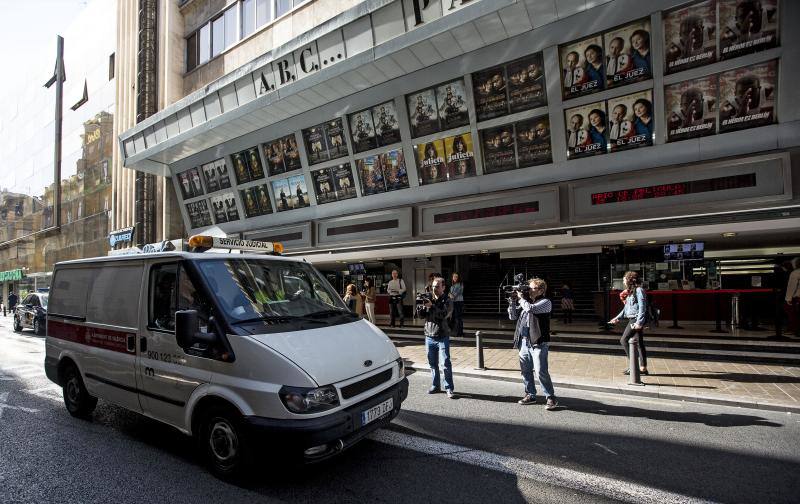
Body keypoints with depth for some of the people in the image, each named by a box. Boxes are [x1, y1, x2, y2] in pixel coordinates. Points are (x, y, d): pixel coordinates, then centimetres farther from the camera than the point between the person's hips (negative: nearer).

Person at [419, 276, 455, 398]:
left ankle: (449, 388, 4)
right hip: (429, 336, 4)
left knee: (446, 363, -5)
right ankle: (435, 386, 24)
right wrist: (422, 306, -16)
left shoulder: (447, 301, -3)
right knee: (432, 364, 12)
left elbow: (444, 315, -20)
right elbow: (421, 314, 3)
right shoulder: (429, 299, 8)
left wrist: (432, 306, -25)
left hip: (442, 337, -4)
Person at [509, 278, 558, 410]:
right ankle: (530, 395, 26)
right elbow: (513, 316, 13)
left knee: (541, 371, -9)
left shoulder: (545, 302, -5)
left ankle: (551, 398, 5)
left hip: (538, 343, -7)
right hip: (524, 342, 7)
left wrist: (521, 298, -8)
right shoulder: (525, 302, 15)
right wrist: (513, 300, 3)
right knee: (525, 370, 12)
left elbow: (530, 309, -23)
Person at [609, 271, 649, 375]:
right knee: (639, 343, 9)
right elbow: (626, 308, 23)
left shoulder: (639, 290, -11)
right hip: (632, 320, 9)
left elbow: (642, 307, -17)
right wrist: (617, 318, 21)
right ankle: (643, 368, 13)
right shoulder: (631, 291, 17)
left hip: (636, 320, -9)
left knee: (624, 340, -8)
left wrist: (639, 322, -23)